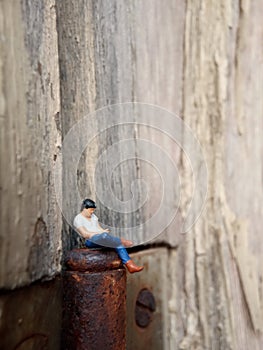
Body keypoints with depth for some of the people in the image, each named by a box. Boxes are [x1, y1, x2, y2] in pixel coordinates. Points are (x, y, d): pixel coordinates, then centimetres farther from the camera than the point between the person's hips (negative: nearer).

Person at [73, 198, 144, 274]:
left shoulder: (93, 216, 20)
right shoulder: (78, 219, -4)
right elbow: (85, 234, -13)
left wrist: (103, 231, -7)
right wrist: (100, 232, -15)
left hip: (102, 238, 7)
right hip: (91, 241, -7)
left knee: (118, 244, -23)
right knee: (104, 236, -42)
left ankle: (130, 265, -34)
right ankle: (121, 241, -19)